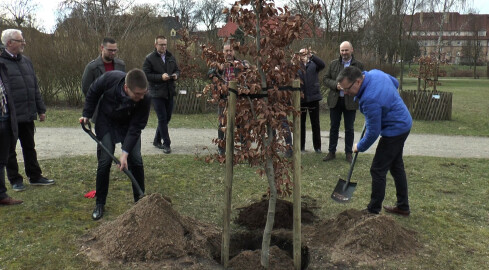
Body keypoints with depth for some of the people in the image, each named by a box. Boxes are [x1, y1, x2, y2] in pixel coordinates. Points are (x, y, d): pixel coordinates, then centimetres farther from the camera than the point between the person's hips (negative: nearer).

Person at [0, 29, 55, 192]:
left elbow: (35, 87, 16)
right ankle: (15, 180, 19)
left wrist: (41, 110, 15)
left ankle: (35, 177, 25)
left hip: (28, 115, 6)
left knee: (29, 147, 15)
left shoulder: (26, 61, 12)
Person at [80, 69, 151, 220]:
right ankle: (100, 204, 10)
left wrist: (125, 153, -30)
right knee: (105, 161, -5)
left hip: (129, 125, 0)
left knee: (136, 161, -4)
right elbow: (93, 92, -10)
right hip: (106, 122, 0)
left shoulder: (145, 99, -33)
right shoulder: (110, 78, -33)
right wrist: (87, 115, -8)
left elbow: (135, 128, -26)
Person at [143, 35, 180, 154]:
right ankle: (166, 144, 1)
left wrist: (176, 75, -2)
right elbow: (145, 75, -10)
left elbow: (177, 70, 21)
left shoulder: (171, 57, 11)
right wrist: (161, 77, -20)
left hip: (169, 92, 6)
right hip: (157, 93, -6)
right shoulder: (149, 58, -6)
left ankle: (157, 140, 28)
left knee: (167, 117, 12)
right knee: (162, 118, -5)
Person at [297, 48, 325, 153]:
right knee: (301, 123, 9)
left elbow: (322, 64, -15)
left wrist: (311, 55, -25)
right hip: (300, 98, 0)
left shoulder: (313, 64, 5)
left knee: (315, 123, 7)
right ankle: (301, 146, 18)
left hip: (313, 97, 1)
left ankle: (317, 146, 16)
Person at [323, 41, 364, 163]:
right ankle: (331, 152, 18)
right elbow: (326, 79, 6)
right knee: (334, 127, 9)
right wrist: (336, 85, -13)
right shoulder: (333, 64, 8)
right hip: (335, 101, 2)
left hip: (350, 101, -2)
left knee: (349, 129, 7)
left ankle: (348, 153, 18)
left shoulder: (359, 65, 1)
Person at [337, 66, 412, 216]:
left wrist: (360, 147, -7)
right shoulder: (374, 73, -6)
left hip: (394, 130, -10)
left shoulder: (370, 100, -33)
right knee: (396, 167, 19)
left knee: (378, 170, -3)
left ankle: (373, 211, 7)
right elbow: (395, 83, 16)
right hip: (403, 123, 10)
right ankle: (403, 207, 31)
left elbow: (373, 132, -23)